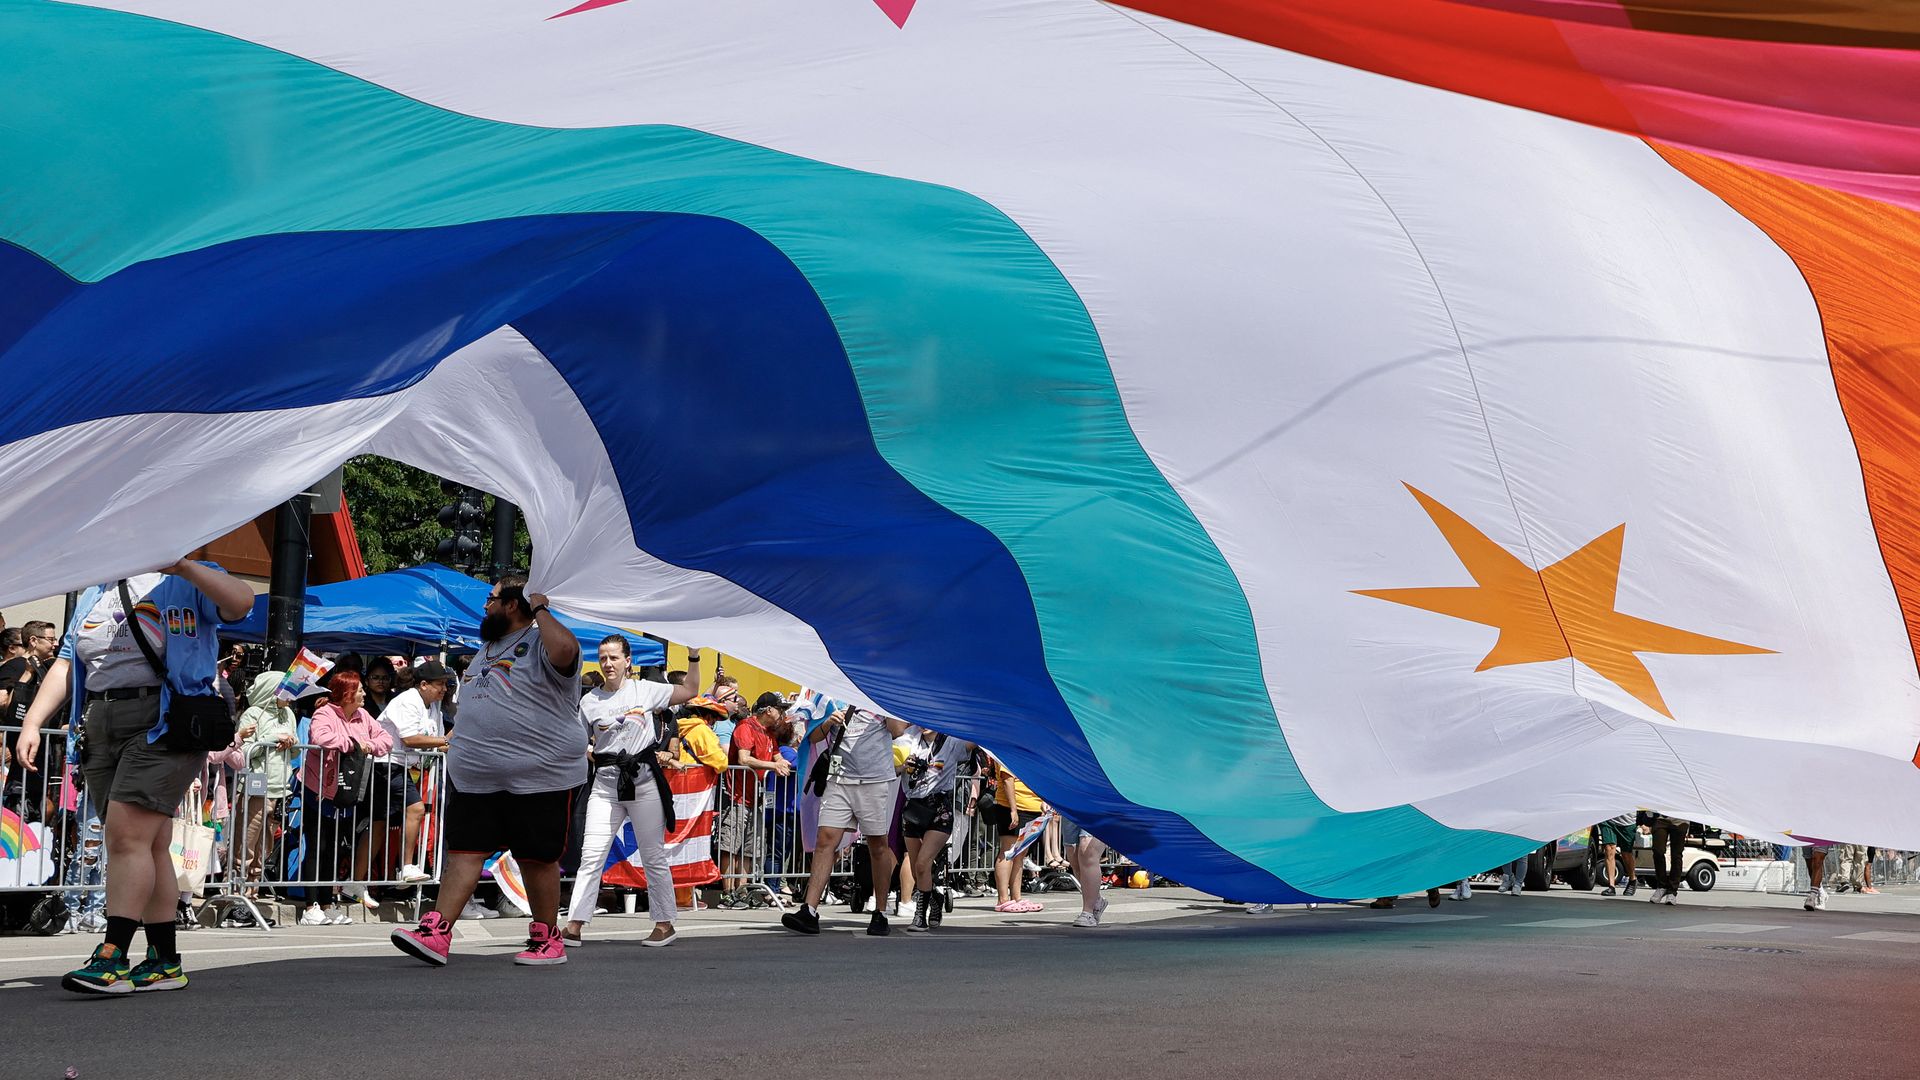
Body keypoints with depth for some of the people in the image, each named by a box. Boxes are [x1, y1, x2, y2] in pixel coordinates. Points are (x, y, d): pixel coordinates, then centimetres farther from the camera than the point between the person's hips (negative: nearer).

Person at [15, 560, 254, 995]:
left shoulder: (187, 582, 3)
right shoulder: (93, 595, 23)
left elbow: (241, 603, -16)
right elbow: (66, 664, 21)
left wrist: (182, 566, -27)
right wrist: (32, 723, 10)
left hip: (163, 725, -7)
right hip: (101, 727, 7)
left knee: (128, 836, -17)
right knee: (147, 845, 7)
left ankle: (113, 959, -19)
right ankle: (165, 962, 9)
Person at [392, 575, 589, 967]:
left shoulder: (540, 642, -6)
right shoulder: (486, 648, 21)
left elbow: (564, 651, -32)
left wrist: (540, 610, -18)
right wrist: (460, 750, 26)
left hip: (539, 776, -7)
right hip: (476, 777, 7)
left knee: (538, 859, 2)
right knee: (464, 851, -1)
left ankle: (547, 939, 14)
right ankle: (435, 934, -6)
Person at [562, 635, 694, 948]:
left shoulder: (644, 690, 3)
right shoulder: (590, 701, 5)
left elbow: (690, 691, 10)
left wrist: (694, 656, 1)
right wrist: (588, 755, -8)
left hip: (644, 781, -1)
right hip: (606, 784, 1)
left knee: (653, 857, 6)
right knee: (591, 856, -6)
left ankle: (664, 923, 15)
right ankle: (574, 926, -6)